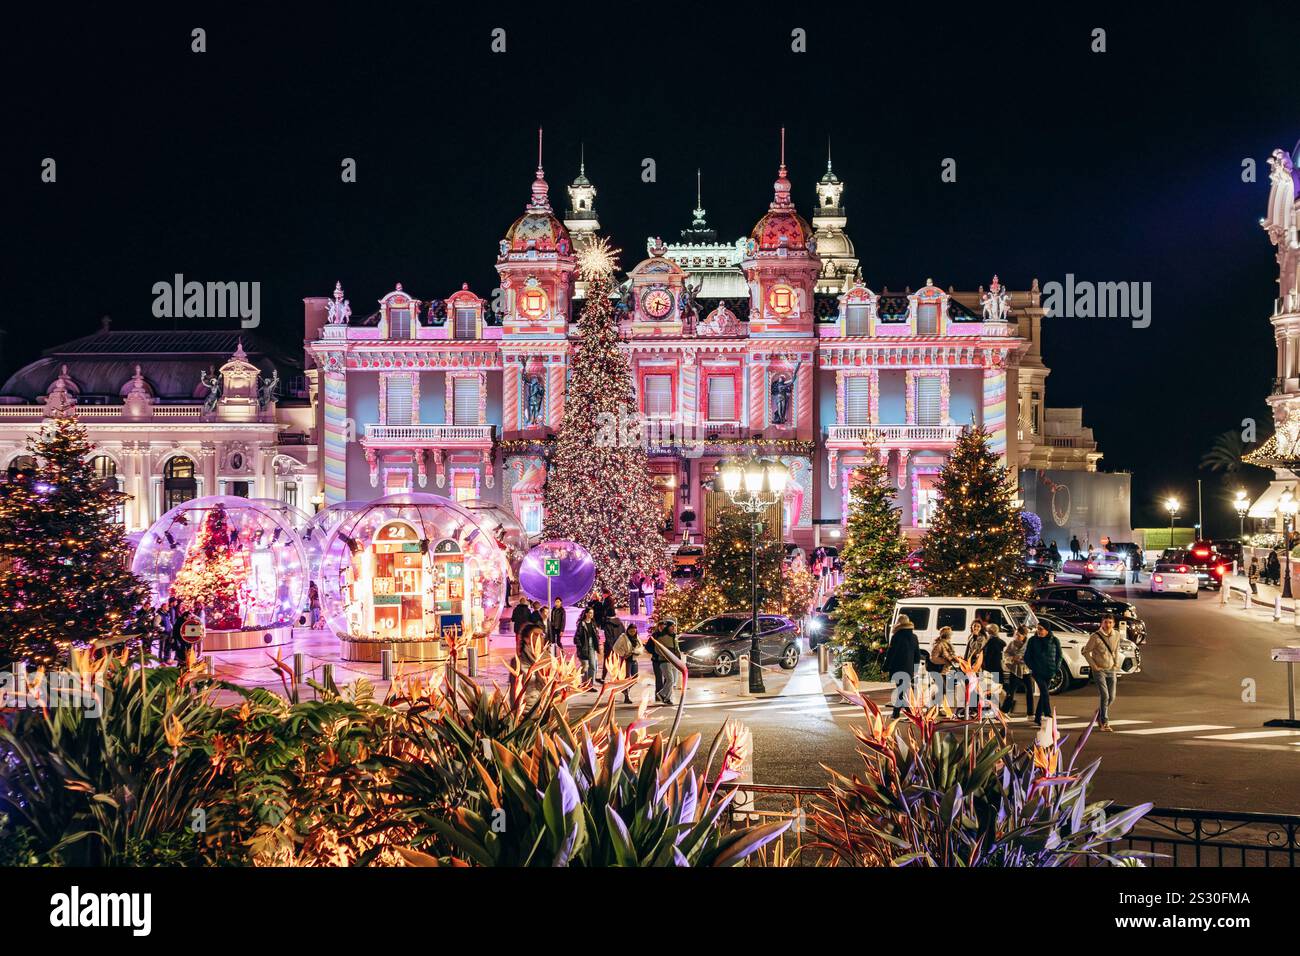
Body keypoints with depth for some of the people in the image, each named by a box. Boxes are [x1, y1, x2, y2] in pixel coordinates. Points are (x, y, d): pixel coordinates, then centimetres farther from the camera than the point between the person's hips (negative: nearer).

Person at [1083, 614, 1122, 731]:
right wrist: (1094, 666, -9)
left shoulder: (1116, 635, 2)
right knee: (1104, 696, -14)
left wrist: (1116, 664, 9)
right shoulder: (1096, 636, -13)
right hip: (1099, 670, -5)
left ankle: (1099, 715, 31)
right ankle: (1104, 723, -8)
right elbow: (1086, 651, -6)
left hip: (1112, 670, 5)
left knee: (1111, 697, 6)